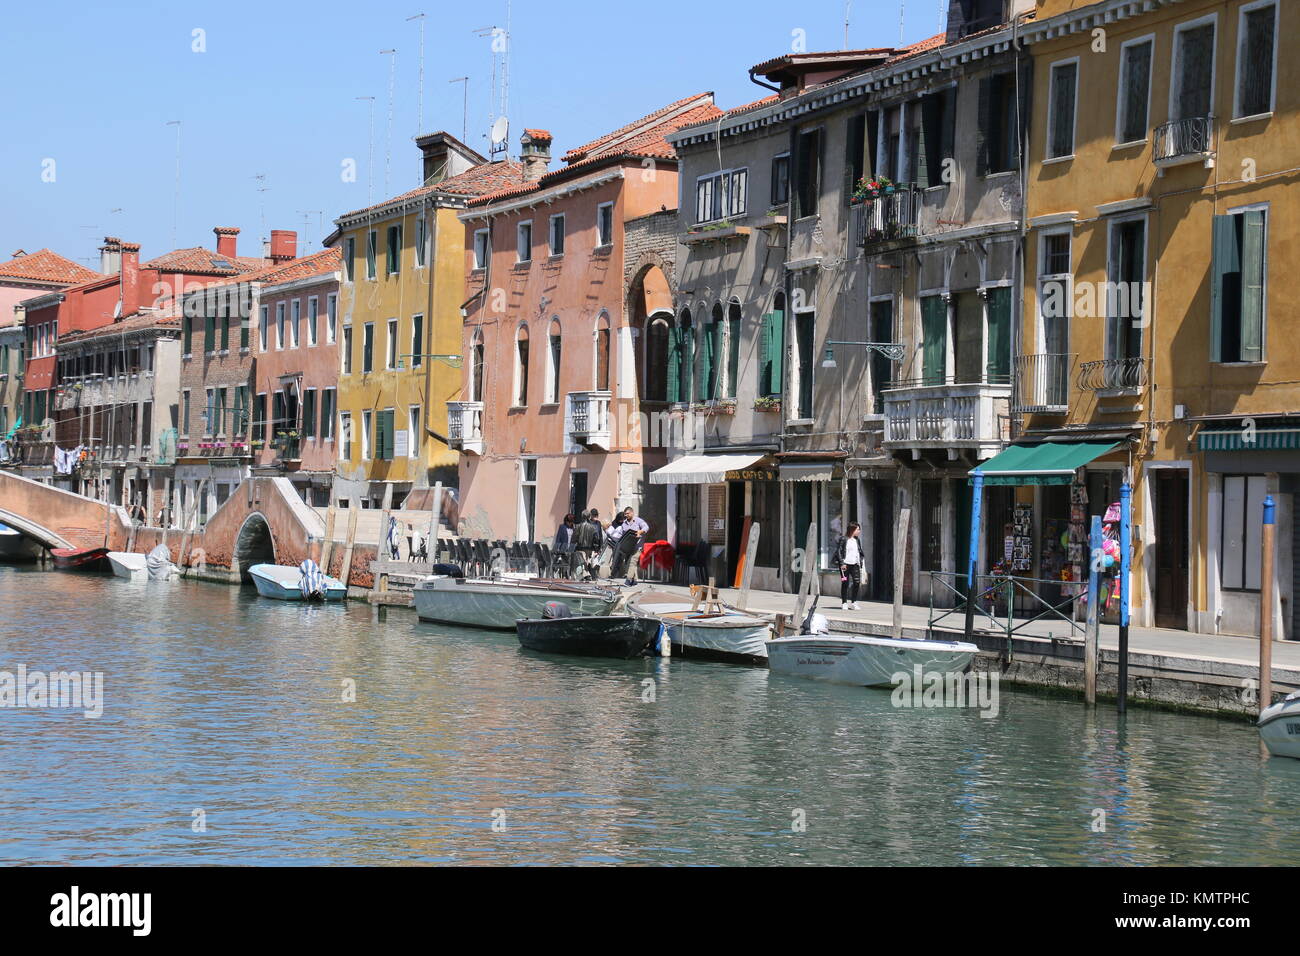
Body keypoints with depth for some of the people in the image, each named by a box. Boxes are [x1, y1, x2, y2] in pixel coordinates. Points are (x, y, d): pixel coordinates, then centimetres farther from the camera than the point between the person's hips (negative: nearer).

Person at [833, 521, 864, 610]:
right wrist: (842, 563, -13)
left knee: (856, 582, -5)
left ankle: (853, 602, 5)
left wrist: (860, 563, 12)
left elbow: (860, 552, 19)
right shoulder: (843, 539, -5)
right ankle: (844, 603, 7)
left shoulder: (857, 540, 13)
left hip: (855, 564, 5)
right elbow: (838, 552, -7)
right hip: (845, 564, -5)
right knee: (845, 583, 0)